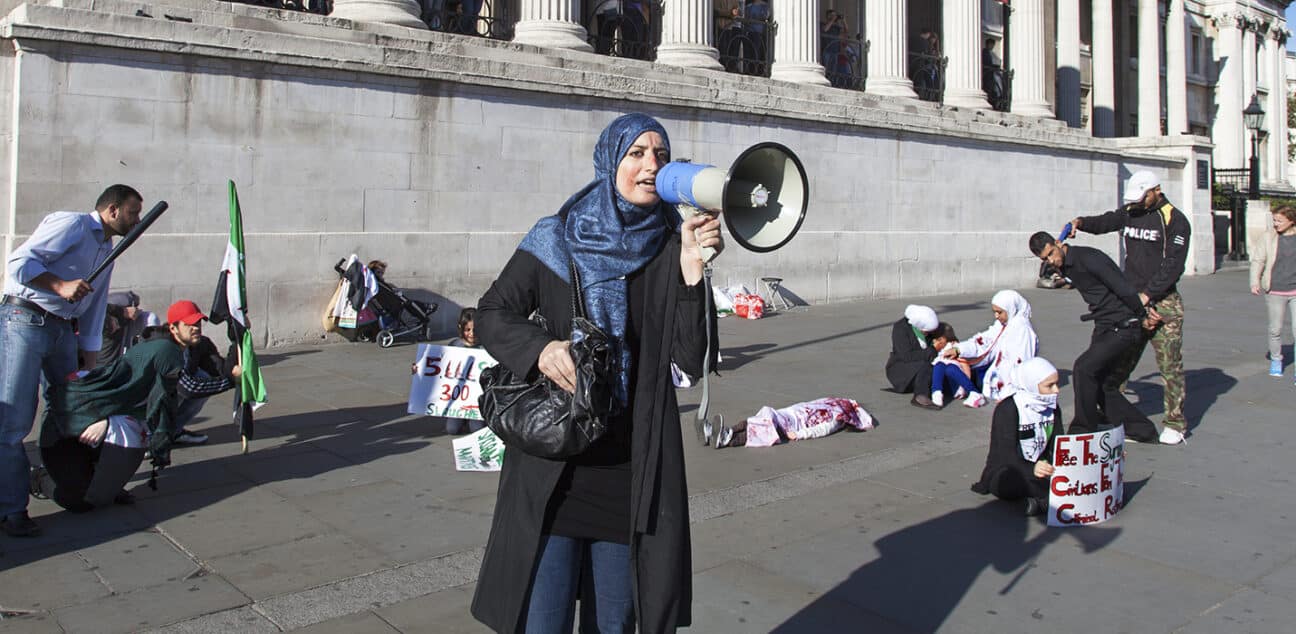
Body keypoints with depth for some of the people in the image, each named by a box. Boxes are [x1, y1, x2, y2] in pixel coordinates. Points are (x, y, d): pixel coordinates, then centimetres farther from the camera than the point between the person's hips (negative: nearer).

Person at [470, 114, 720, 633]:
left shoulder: (670, 248, 3)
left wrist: (691, 269, -16)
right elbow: (492, 314, 6)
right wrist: (539, 349, -13)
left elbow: (690, 358, -5)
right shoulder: (555, 240, 0)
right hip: (554, 464, -2)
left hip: (636, 467, 2)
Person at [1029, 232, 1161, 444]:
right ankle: (1141, 430, 19)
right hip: (1104, 327, 9)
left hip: (1123, 328, -9)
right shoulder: (1065, 266, 8)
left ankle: (1084, 431, -4)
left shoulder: (1088, 258, -21)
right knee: (1099, 381, 8)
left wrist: (1143, 316, -7)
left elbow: (1124, 289, -19)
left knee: (1083, 369, -16)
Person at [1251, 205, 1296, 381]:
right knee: (1275, 329, 10)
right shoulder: (1268, 238, 0)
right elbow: (1257, 260, 1)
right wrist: (1255, 281, -11)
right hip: (1275, 291, 0)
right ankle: (1276, 360, 32)